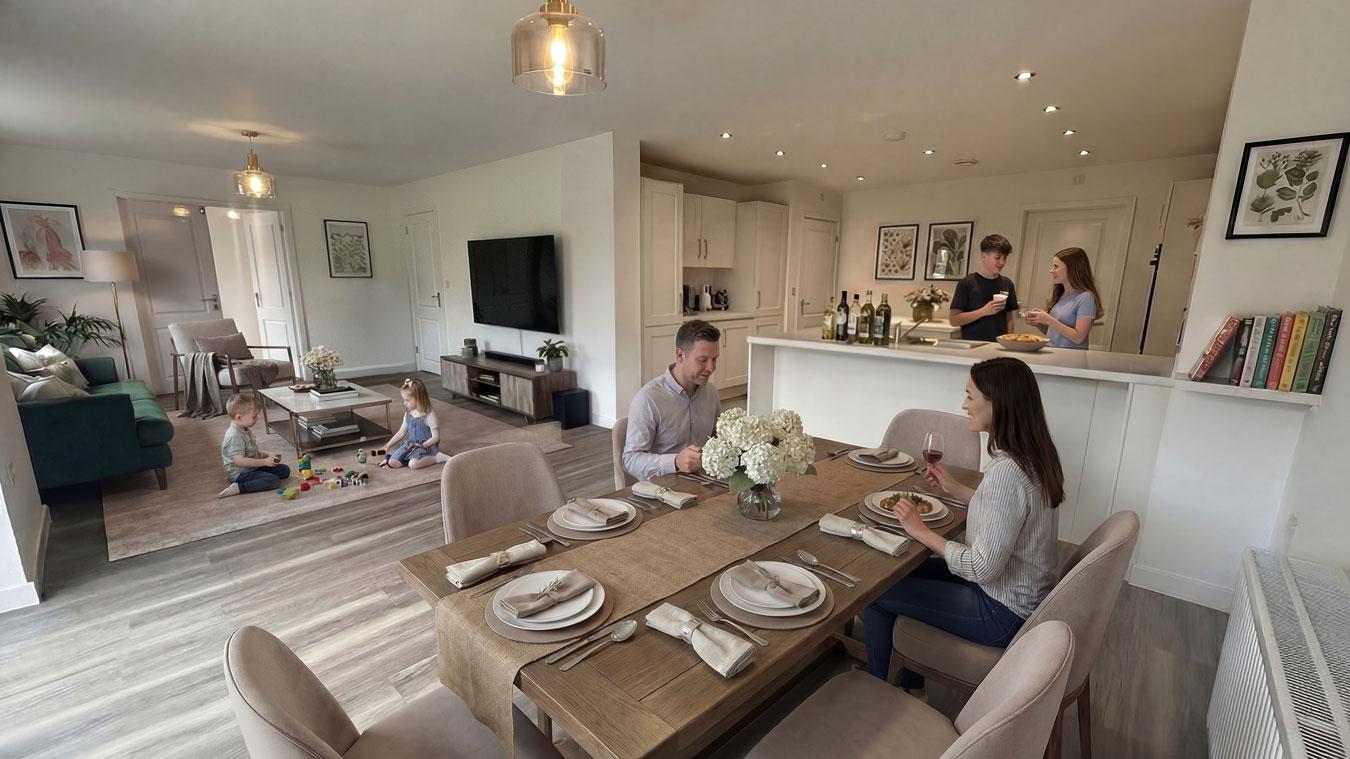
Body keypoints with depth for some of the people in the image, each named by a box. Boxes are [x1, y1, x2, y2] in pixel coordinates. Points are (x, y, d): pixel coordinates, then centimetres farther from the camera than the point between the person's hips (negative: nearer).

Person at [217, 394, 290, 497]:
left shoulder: (246, 430, 9)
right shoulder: (234, 436, -23)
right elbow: (239, 460, -29)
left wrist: (268, 455, 4)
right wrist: (265, 461, -25)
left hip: (252, 468, 10)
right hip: (240, 473, -10)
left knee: (285, 470, 5)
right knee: (274, 481, -27)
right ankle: (238, 488, -22)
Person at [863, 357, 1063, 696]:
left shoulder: (1006, 470, -31)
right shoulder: (1035, 454, -1)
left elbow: (983, 568, -28)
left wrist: (922, 532, -18)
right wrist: (956, 490, 11)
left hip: (1004, 613, -9)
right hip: (1029, 594, 9)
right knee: (909, 571, 20)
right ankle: (911, 687, 32)